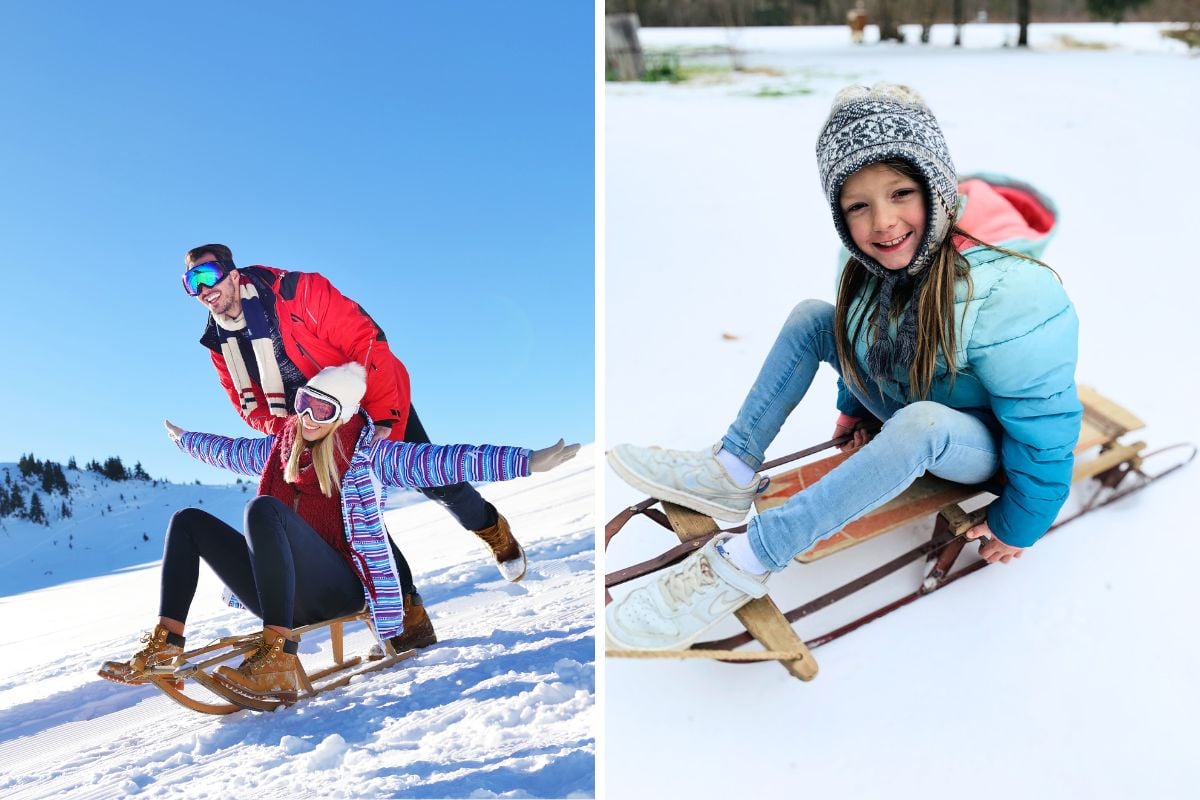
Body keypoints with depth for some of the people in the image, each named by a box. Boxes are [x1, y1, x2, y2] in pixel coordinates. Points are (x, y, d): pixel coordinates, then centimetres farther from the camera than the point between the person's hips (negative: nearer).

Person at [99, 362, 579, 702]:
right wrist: (185, 440, 54)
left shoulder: (367, 452, 0)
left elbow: (436, 461, -13)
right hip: (281, 595, 6)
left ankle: (278, 660, -40)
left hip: (338, 590, -6)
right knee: (189, 521, 2)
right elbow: (231, 452, 37)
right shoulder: (281, 448, 16)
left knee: (263, 509, -30)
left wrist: (526, 461, -24)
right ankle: (165, 643, -11)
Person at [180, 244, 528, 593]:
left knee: (434, 483, -1)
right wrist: (286, 429, -22)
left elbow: (366, 340, -28)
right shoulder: (220, 344, -6)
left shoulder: (295, 291, -26)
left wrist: (385, 416, -31)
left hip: (384, 406, -5)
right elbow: (249, 405, 1)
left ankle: (491, 527, 29)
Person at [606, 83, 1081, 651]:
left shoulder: (1008, 293, -33)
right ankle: (731, 472, -12)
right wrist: (853, 408, 16)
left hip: (981, 447, -7)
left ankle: (744, 562, -37)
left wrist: (1018, 525, -15)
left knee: (921, 421, -41)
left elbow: (1045, 428, -24)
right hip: (898, 409, 7)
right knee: (812, 316, -4)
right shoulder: (879, 260, -12)